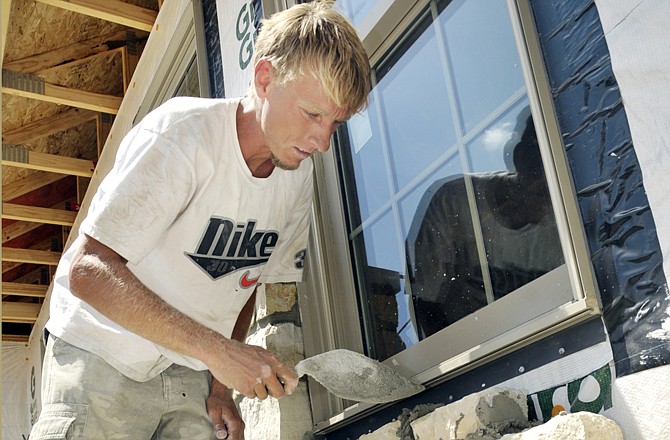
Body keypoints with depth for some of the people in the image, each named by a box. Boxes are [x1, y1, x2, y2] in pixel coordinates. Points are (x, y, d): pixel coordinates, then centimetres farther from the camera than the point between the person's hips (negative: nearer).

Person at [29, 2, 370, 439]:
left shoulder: (299, 176, -3)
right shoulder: (183, 131, -21)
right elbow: (88, 271, -27)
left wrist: (222, 384, -2)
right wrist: (217, 349, -32)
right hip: (103, 356, -4)